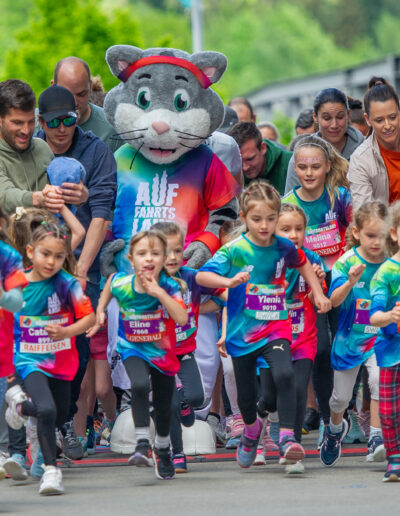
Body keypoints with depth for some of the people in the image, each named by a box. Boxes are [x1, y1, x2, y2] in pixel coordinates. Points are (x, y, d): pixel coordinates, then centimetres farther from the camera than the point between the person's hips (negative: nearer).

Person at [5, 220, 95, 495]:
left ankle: (21, 405, 49)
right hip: (30, 360, -2)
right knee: (46, 410, -25)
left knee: (60, 417, 17)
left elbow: (90, 317, -10)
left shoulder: (67, 284, -11)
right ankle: (51, 469, -8)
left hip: (61, 361, 2)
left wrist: (67, 332, -26)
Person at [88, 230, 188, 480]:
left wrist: (159, 293, -41)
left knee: (163, 405, 12)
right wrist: (100, 312, 5)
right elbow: (110, 282, 9)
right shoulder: (121, 283, -17)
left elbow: (182, 318, -36)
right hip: (132, 348, -1)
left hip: (163, 351, 1)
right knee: (140, 386, -31)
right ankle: (143, 445, -25)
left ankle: (163, 450, 40)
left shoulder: (170, 286, -22)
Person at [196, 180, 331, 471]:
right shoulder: (234, 251, -11)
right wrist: (229, 281, -36)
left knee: (284, 375, -26)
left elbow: (303, 263, 23)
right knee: (246, 392, 13)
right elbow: (202, 276, -19)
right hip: (242, 332, -1)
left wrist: (319, 293, 15)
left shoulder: (284, 247, -1)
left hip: (275, 328, 1)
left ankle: (287, 437, -24)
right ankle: (252, 428, 45)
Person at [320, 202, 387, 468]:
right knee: (341, 396, 14)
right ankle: (336, 428, 47)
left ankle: (377, 439, -20)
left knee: (379, 379, -27)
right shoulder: (347, 262, -12)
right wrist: (350, 282, -35)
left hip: (381, 335, 0)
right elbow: (334, 301, -19)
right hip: (350, 336, 0)